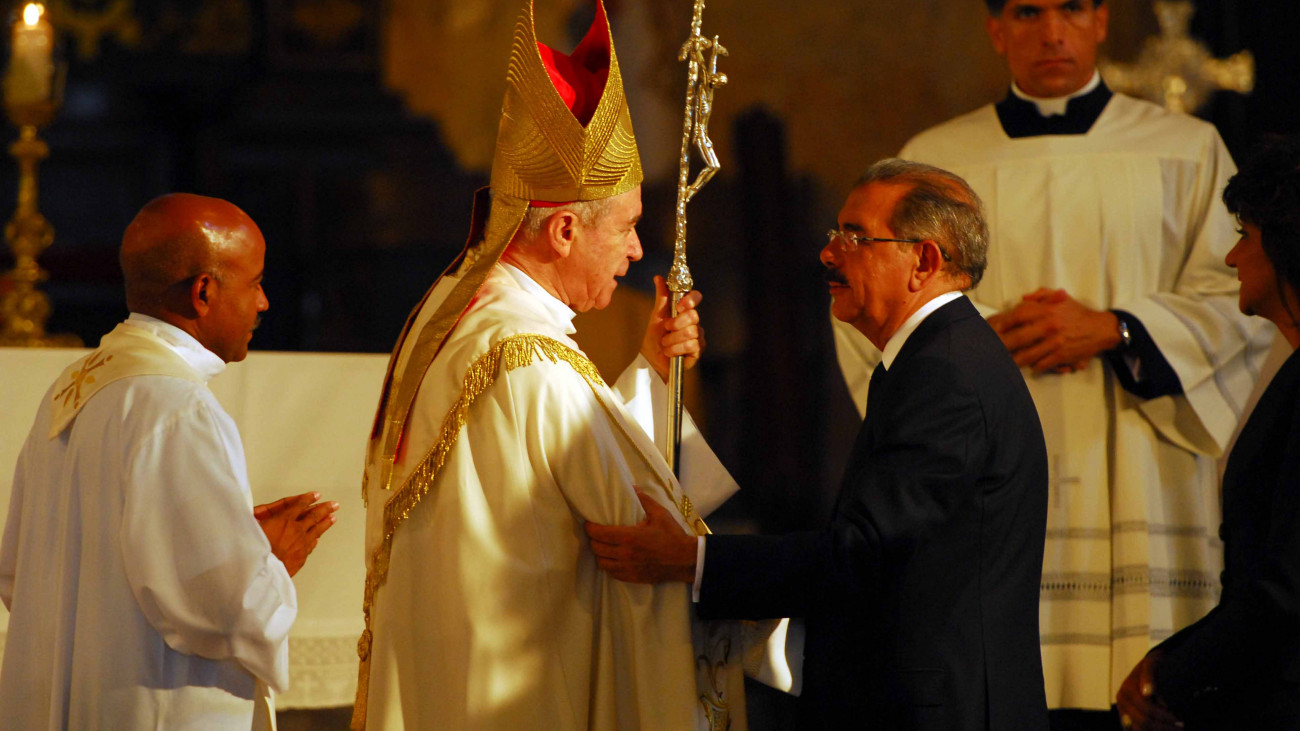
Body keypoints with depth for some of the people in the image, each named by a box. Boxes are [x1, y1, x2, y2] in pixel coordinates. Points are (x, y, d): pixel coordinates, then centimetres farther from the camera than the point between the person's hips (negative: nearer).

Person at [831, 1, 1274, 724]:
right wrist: (986, 333, -7)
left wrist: (1111, 330, -10)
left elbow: (1242, 302, 4)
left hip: (1133, 491, 0)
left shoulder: (1187, 150, 11)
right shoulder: (932, 161, 13)